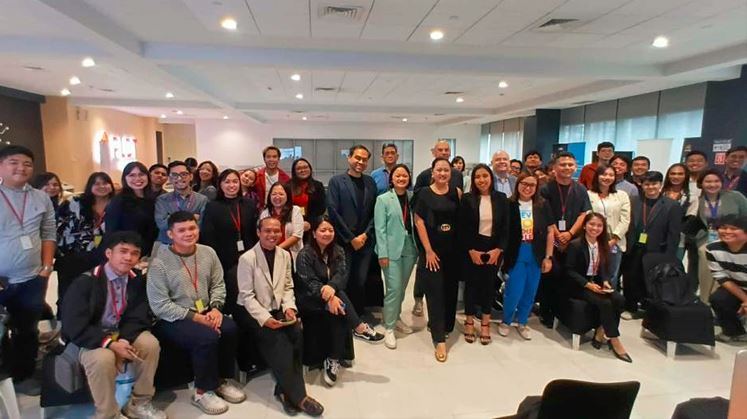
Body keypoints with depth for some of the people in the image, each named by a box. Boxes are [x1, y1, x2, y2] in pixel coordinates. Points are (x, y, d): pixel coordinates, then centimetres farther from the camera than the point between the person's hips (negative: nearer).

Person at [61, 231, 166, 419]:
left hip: (122, 334, 4)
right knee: (103, 359, -34)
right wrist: (110, 344, -30)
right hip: (88, 339, -4)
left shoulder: (137, 280, -4)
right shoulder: (85, 282, -17)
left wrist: (124, 340, -25)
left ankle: (139, 403, -2)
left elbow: (138, 318, -4)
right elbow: (74, 328, -21)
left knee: (150, 344, -23)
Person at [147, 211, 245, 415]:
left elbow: (218, 285, 9)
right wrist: (195, 317, -19)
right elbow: (160, 306, -15)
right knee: (207, 337, -29)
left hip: (204, 313, 5)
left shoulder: (208, 253, 3)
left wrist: (215, 308, -11)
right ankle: (202, 391, -5)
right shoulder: (159, 264, -13)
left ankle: (221, 379, 3)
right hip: (172, 320, -5)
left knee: (230, 328, -22)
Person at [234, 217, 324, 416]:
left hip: (277, 310, 5)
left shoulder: (285, 255, 6)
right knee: (279, 340, -27)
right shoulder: (247, 259, -12)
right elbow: (246, 295, -13)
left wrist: (289, 307, -8)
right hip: (252, 312, -5)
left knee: (296, 333, -23)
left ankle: (285, 389, -11)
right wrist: (265, 318, -23)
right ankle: (297, 395, -16)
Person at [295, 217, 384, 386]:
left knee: (338, 313, -28)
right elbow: (309, 283, -19)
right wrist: (328, 296, -35)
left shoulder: (338, 251, 4)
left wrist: (331, 287, -34)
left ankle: (333, 360, -18)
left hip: (332, 295, 4)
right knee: (339, 299, -32)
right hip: (309, 300, -4)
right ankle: (360, 329, -22)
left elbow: (342, 274, -11)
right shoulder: (304, 254, -10)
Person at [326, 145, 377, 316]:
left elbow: (375, 212, 8)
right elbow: (333, 212, -9)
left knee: (361, 283, 8)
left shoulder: (371, 182, 10)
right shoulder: (336, 181, -2)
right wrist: (351, 238, -10)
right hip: (343, 241, -3)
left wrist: (365, 235, -4)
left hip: (365, 241, 4)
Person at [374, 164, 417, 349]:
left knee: (402, 287, 14)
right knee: (394, 288, -6)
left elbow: (417, 223, 5)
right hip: (392, 249, -4)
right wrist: (383, 253, -13)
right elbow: (380, 228, -8)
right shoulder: (383, 199, -4)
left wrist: (419, 246, -2)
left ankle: (396, 318, 33)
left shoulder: (413, 197, 5)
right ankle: (389, 328, 7)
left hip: (410, 248, 4)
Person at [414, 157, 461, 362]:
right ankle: (439, 339, 6)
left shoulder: (456, 193, 2)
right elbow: (419, 222, -6)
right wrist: (428, 250, -10)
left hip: (453, 249, 3)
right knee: (435, 292, 0)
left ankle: (444, 325, 33)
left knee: (450, 290, 11)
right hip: (432, 250, -3)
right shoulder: (424, 193, -4)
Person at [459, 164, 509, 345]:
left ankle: (485, 323, 24)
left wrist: (498, 249, -8)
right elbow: (462, 228, -6)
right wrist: (471, 250, -12)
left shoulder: (501, 199, 1)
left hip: (494, 249, 2)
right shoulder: (467, 199, -5)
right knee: (472, 284, 7)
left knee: (489, 284, 9)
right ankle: (469, 321, 23)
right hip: (472, 249, -2)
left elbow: (505, 227, 1)